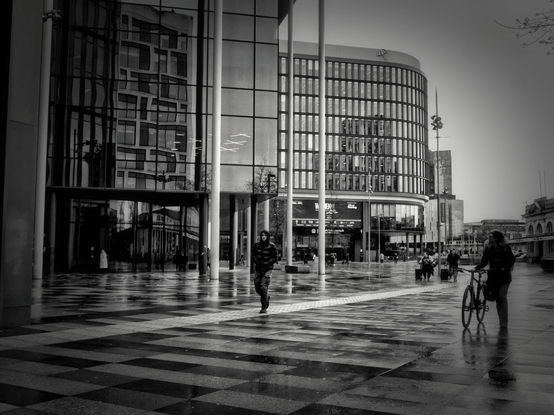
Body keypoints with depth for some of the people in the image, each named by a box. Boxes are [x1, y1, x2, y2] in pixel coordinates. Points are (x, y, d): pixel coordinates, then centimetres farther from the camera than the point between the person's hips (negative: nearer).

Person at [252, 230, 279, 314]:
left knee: (263, 287, -13)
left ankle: (264, 307, -4)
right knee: (257, 287, 7)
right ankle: (266, 297, 39)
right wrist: (257, 261, -15)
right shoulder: (256, 245, 2)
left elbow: (275, 258, -5)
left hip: (267, 269, -4)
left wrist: (267, 263, -17)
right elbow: (253, 255, 4)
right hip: (258, 268, 4)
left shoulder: (272, 246, -8)